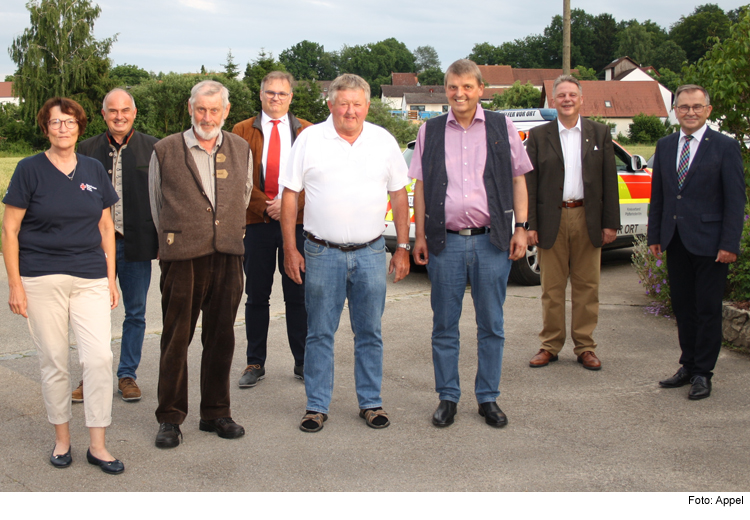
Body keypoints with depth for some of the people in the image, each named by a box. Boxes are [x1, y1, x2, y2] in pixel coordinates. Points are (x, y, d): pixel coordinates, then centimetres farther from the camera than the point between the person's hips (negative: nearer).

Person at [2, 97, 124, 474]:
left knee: (99, 357, -5)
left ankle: (97, 446, 6)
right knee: (53, 361, 6)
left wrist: (111, 278, 9)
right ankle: (62, 439, 23)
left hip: (90, 279, 2)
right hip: (41, 280, -2)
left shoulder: (94, 170, 9)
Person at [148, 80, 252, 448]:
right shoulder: (165, 151, 2)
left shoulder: (241, 149, 10)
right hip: (182, 259, -3)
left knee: (221, 338, 9)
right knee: (176, 339, 2)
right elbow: (156, 204, 11)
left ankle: (215, 413, 21)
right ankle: (170, 418, 14)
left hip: (228, 256, 3)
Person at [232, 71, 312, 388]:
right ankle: (255, 363, 14)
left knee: (297, 296, 4)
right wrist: (264, 205, -9)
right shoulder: (242, 132, 9)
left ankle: (303, 362, 14)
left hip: (298, 222, 0)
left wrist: (290, 204, -10)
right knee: (257, 296, 5)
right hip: (257, 222, 0)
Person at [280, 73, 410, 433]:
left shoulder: (383, 141, 5)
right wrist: (290, 250, -3)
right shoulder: (309, 140, 0)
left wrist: (403, 248, 5)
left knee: (369, 333, 9)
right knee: (320, 333, 5)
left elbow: (399, 195, 10)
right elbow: (290, 196, 1)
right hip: (322, 254, -1)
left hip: (371, 253, 2)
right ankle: (317, 406, 15)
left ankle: (371, 403, 21)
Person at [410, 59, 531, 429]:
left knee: (491, 325, 6)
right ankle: (447, 398, 19)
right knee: (444, 326, 6)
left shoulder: (501, 128, 7)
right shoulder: (430, 132, 9)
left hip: (492, 241, 0)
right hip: (445, 242, 1)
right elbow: (420, 186, 10)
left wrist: (521, 228, -1)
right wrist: (419, 236, 4)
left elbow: (518, 180, 8)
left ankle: (488, 398, 19)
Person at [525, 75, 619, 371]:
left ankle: (585, 347, 16)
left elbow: (609, 180, 6)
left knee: (587, 287, 6)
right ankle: (550, 345, 16)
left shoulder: (600, 133, 8)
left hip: (588, 221, 1)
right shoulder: (538, 136, 5)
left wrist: (610, 223, 0)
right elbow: (529, 183, 1)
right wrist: (530, 225, -6)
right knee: (552, 288, 5)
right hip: (552, 221, -1)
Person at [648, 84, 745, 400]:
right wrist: (654, 236, 9)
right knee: (683, 306, 12)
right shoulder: (665, 146, 10)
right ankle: (688, 366, 24)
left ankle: (703, 373, 12)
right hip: (676, 241, 5)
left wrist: (729, 244, -13)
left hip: (708, 241, -5)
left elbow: (735, 200, -7)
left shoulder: (725, 147, -5)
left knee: (708, 309, 2)